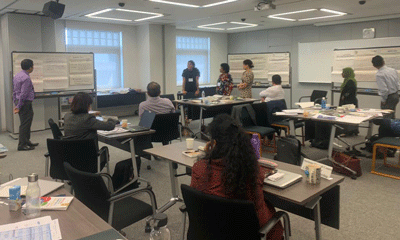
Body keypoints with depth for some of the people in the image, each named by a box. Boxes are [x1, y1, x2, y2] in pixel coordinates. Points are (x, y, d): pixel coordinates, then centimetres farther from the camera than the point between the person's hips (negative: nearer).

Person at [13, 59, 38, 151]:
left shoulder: (17, 75, 13)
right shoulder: (26, 78, -18)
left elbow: (14, 91, 16)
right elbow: (23, 94, -20)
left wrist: (16, 104, 18)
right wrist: (19, 106, -15)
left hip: (19, 101, 10)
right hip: (26, 103, -10)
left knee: (26, 123, 18)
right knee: (25, 123, -4)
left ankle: (27, 141, 28)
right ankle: (22, 145, 2)